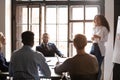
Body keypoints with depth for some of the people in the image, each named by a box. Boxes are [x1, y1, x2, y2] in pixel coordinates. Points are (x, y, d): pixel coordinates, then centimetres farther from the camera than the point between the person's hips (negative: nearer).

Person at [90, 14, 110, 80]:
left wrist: (99, 37, -26)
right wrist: (92, 38, 0)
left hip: (100, 48, -6)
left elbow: (106, 39, -11)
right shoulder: (94, 28, 13)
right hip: (93, 46, 6)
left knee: (98, 66, -2)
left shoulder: (104, 29, -6)